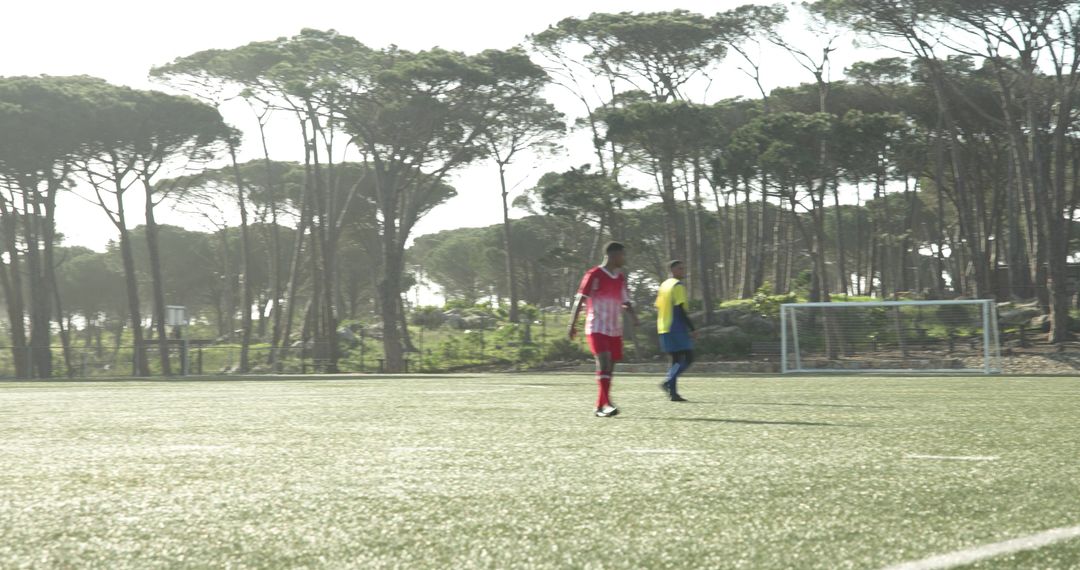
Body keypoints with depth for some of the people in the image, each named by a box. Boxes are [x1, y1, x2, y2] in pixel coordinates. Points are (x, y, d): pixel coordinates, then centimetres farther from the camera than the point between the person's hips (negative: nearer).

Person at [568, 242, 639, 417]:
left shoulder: (621, 277, 12)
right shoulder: (594, 275, -8)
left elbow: (625, 302, 16)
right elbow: (580, 300, -7)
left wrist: (634, 317, -3)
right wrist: (572, 325, -9)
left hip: (615, 330, 7)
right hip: (597, 329, -7)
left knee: (609, 368, 5)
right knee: (604, 363, -19)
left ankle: (600, 407, 11)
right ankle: (607, 404, -24)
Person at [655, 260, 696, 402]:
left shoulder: (664, 285, 17)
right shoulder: (678, 285, -9)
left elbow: (658, 308, 19)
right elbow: (681, 309, -17)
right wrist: (692, 329, -16)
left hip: (664, 328, 9)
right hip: (677, 329, -9)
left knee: (676, 360, 12)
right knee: (688, 358, -7)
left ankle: (673, 392, 5)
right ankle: (668, 382, -21)